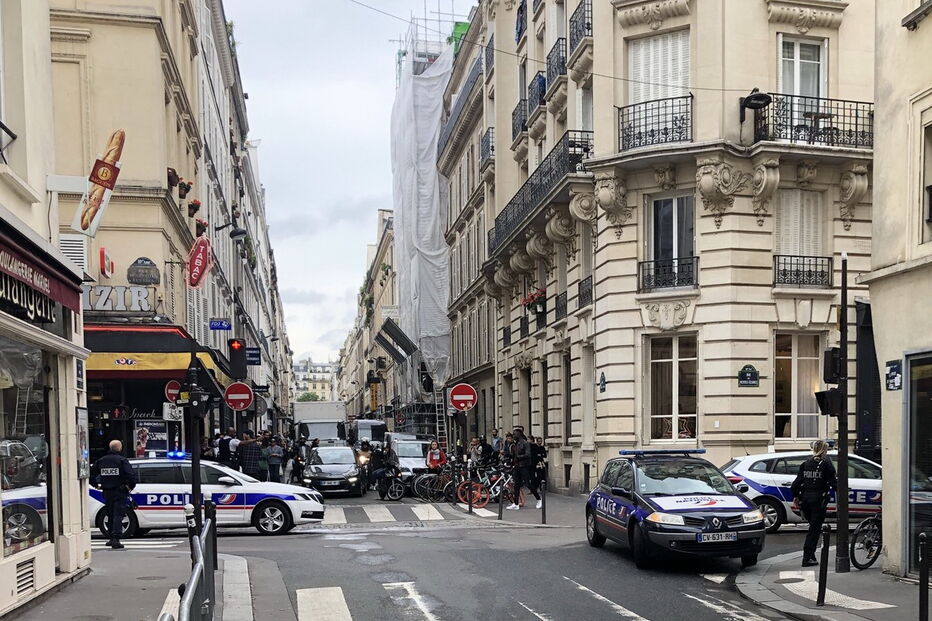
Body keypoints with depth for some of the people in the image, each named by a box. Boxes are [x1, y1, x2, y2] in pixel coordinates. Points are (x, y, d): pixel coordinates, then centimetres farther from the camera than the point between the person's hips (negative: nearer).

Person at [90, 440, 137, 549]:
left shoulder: (101, 461, 7)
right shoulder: (122, 460, -10)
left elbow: (91, 474, 7)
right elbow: (131, 474, -21)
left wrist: (97, 485, 14)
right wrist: (130, 486, -8)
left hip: (107, 493, 5)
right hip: (120, 492, -5)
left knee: (110, 515, 16)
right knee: (118, 515, -4)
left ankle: (112, 539, 23)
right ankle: (115, 539, -12)